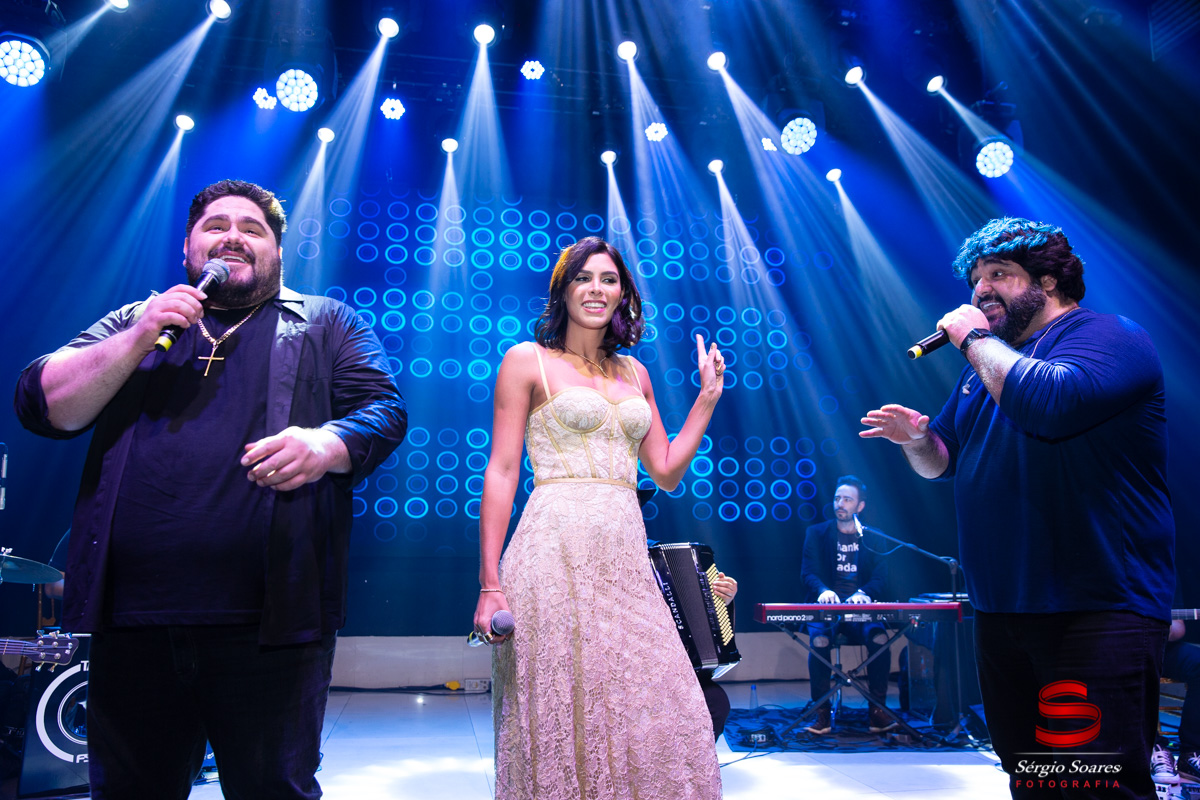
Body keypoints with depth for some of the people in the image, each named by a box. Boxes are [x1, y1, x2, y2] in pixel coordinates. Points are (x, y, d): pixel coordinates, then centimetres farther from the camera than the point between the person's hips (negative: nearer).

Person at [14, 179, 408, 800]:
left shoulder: (327, 323, 12)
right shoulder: (134, 320, 19)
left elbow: (384, 409, 1)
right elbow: (43, 405, 8)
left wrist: (327, 443, -21)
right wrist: (138, 339, -6)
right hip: (131, 616, 3)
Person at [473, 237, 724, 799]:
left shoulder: (634, 373, 17)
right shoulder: (527, 360, 3)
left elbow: (666, 472, 17)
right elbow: (501, 473, -3)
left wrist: (708, 396, 15)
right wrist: (490, 583, -9)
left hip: (626, 563, 5)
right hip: (556, 558, -5)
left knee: (655, 724, 3)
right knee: (561, 724, 1)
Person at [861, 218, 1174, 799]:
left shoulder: (1108, 336, -7)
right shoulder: (988, 363, 18)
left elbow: (1050, 404, -29)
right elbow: (943, 463, 21)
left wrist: (976, 340, -14)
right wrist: (916, 439, -2)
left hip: (1096, 612, -8)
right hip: (999, 612, 8)